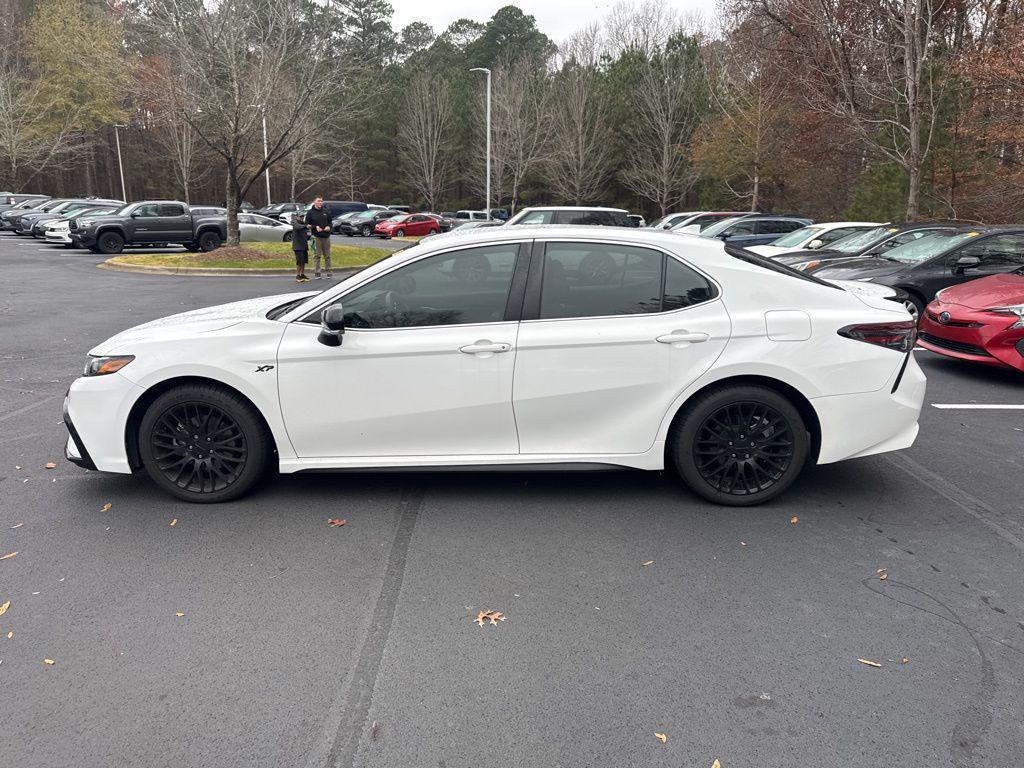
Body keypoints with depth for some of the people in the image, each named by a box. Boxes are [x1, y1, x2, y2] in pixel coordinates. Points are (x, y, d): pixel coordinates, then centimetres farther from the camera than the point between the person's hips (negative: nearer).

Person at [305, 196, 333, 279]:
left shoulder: (326, 211, 11)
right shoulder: (310, 212, 1)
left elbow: (330, 222, 19)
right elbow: (307, 224, 1)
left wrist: (329, 227, -3)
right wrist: (315, 227, -14)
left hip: (326, 236, 3)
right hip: (316, 236, -3)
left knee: (327, 255, 7)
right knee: (317, 255, -1)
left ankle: (329, 271, 14)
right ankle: (317, 272, 3)